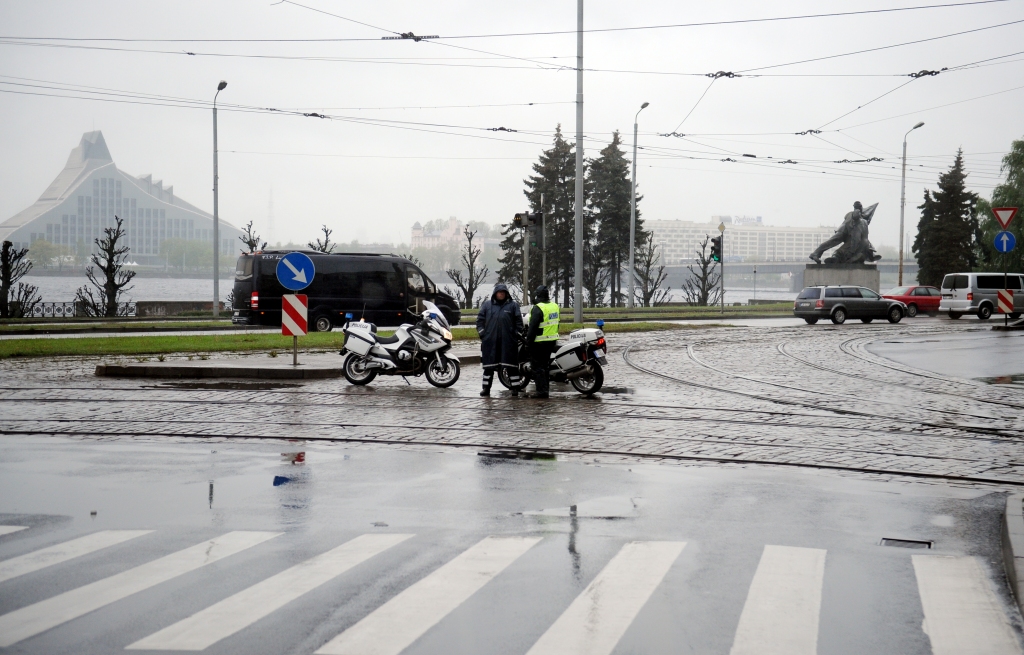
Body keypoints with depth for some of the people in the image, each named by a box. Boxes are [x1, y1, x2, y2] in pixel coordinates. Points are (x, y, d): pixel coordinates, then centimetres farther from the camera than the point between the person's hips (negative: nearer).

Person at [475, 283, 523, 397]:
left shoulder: (513, 305, 6)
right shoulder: (487, 305, 10)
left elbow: (519, 322, 6)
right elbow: (480, 320, 10)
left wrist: (517, 335, -1)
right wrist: (482, 334, 1)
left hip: (508, 341, -1)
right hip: (490, 341, 1)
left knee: (512, 365, 0)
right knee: (489, 365, 5)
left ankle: (515, 387, 6)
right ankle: (486, 388, 11)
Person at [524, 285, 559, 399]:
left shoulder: (538, 309, -17)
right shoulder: (555, 306, 8)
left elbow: (532, 327, -18)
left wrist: (528, 342, -12)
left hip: (539, 342, -8)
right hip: (552, 341, 8)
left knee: (537, 366, -4)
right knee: (544, 366, 16)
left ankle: (542, 390, -9)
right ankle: (544, 389, 19)